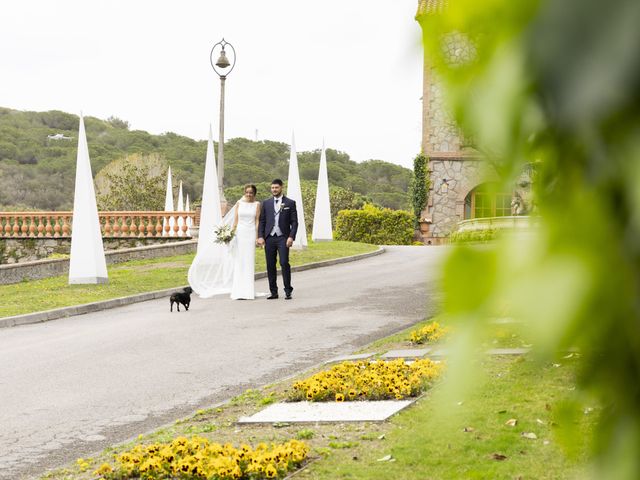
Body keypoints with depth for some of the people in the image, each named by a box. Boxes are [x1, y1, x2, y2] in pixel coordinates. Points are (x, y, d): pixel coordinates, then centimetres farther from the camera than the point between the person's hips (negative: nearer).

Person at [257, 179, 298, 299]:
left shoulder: (290, 203, 4)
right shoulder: (266, 203, 11)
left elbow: (294, 222, 2)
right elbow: (262, 221, 11)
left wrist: (291, 237, -10)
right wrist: (260, 237, -1)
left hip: (283, 238, -3)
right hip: (269, 238, 3)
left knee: (284, 263, -12)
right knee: (270, 266, 3)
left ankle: (288, 291, -5)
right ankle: (274, 292, 9)